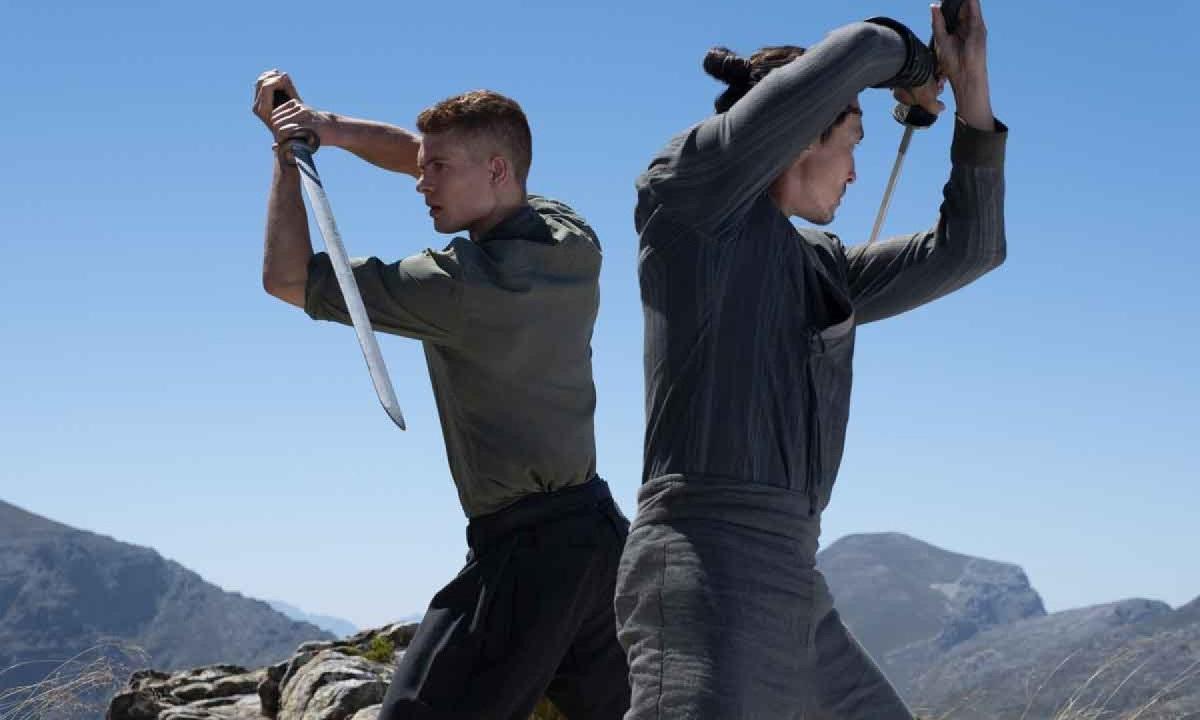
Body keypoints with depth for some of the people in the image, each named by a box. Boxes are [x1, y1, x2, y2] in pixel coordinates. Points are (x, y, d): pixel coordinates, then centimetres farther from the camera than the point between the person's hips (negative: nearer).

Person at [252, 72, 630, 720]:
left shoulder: (463, 284, -16)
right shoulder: (573, 241, 6)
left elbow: (288, 278, -7)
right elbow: (422, 155, 20)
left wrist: (288, 151, 2)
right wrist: (330, 127, 9)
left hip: (527, 550, -8)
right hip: (602, 529, 8)